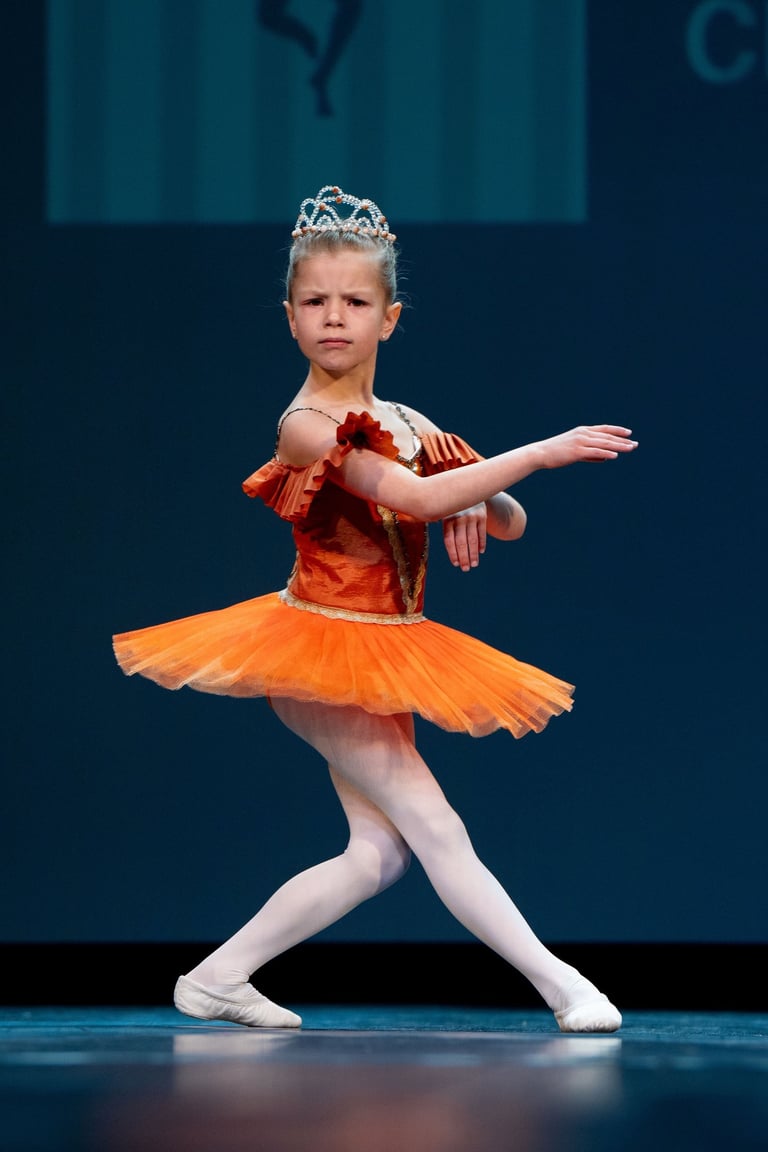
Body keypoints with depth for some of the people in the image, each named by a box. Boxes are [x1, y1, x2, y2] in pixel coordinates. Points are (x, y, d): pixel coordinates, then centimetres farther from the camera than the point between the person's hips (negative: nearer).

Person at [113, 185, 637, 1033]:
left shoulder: (407, 427, 8)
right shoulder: (307, 425, -15)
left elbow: (509, 522, 13)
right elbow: (416, 496, -28)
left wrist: (477, 505, -12)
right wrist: (541, 453, -26)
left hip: (387, 658, 8)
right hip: (323, 646, -8)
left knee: (379, 851, 6)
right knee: (436, 829, -10)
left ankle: (219, 977, 12)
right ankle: (562, 986, -7)